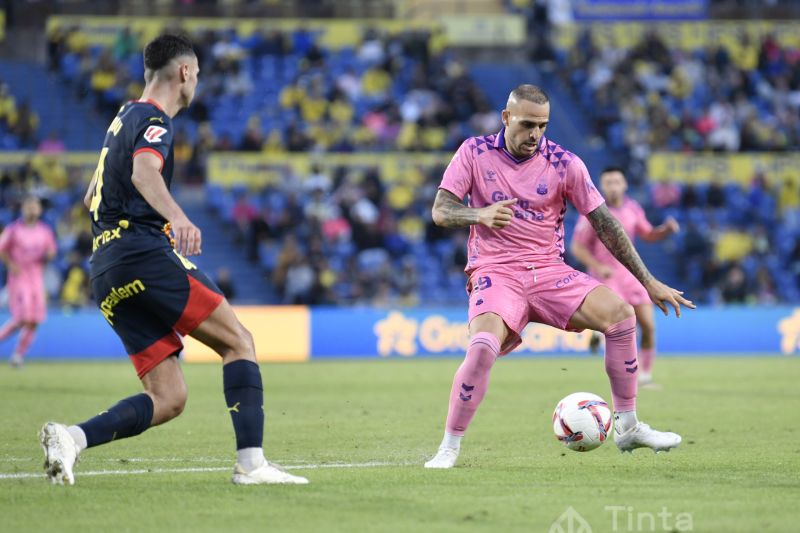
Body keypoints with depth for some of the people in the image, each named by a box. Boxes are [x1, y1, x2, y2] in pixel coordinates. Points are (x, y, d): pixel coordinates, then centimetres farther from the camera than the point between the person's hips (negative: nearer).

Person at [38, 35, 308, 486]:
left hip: (107, 272, 9)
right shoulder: (154, 121, -2)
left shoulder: (125, 117, 27)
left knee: (169, 399, 1)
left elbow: (93, 197, 39)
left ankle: (71, 438, -16)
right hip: (145, 254, -9)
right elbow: (144, 170, -26)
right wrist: (177, 217, -44)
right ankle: (251, 463, -15)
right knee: (238, 341, -4)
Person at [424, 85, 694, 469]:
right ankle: (449, 447, -16)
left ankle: (627, 427, -5)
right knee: (483, 345, -32)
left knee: (619, 312, -18)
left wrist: (649, 283, 0)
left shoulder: (564, 163, -1)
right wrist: (479, 214, -28)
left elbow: (604, 223, 1)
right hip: (495, 273, -2)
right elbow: (440, 212, -5)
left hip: (549, 272, 3)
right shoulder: (475, 152, -1)